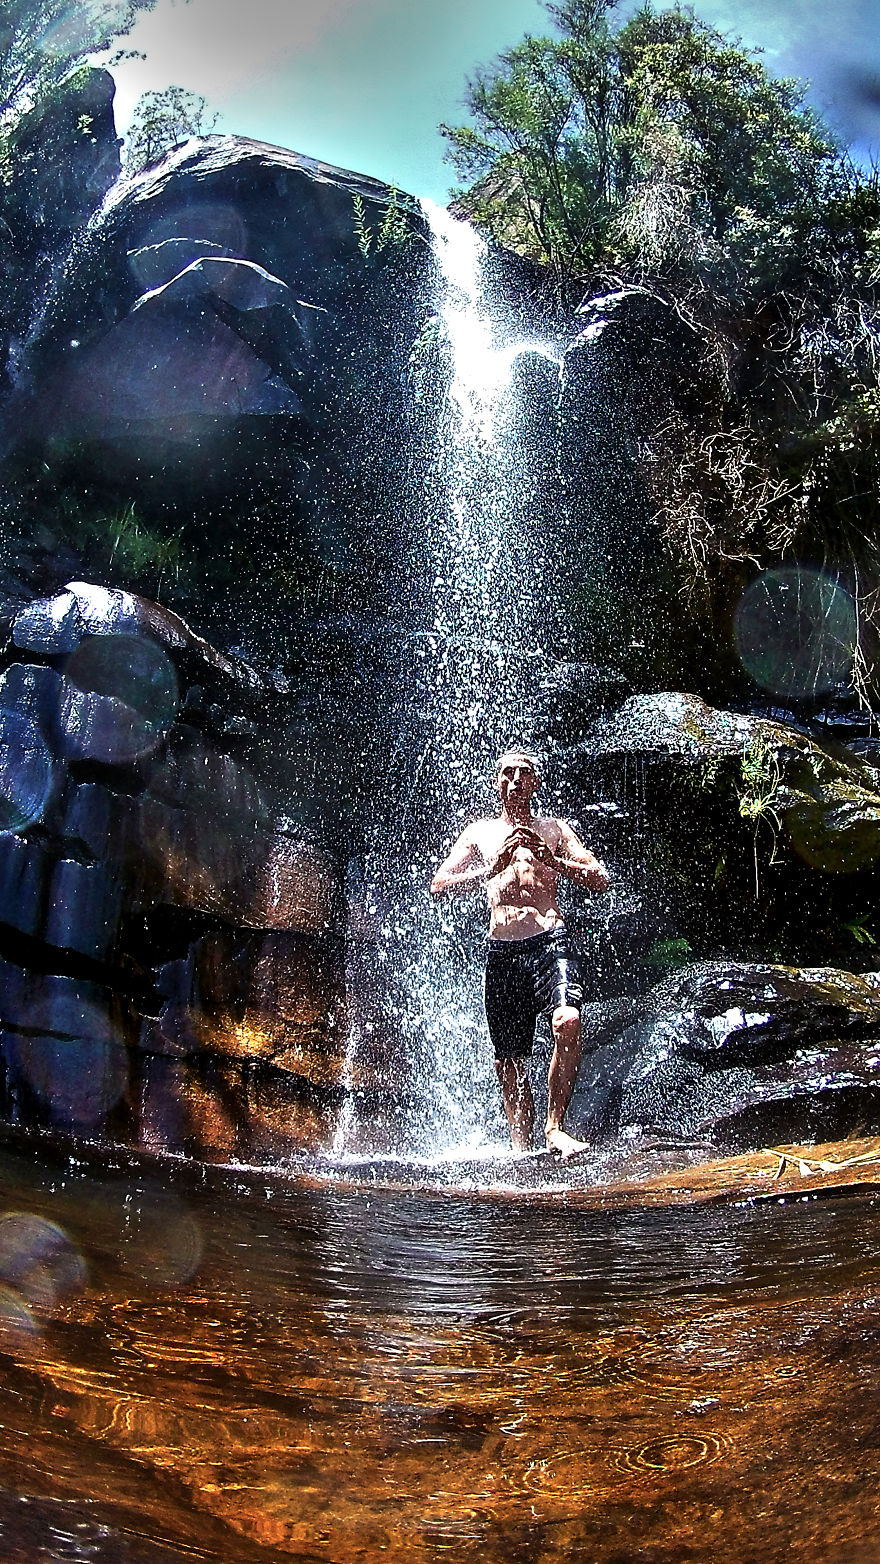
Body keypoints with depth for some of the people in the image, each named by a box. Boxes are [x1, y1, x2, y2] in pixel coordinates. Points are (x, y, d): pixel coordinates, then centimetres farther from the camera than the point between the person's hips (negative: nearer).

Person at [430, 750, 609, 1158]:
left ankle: (554, 1126, -16)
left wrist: (551, 860, -11)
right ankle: (521, 1149, 13)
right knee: (509, 1059, 2)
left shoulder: (553, 829, 15)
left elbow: (600, 879, 6)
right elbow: (438, 885, 7)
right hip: (502, 952, 2)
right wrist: (492, 870, -10)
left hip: (549, 941, -2)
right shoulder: (479, 832, 18)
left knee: (568, 1021, -28)